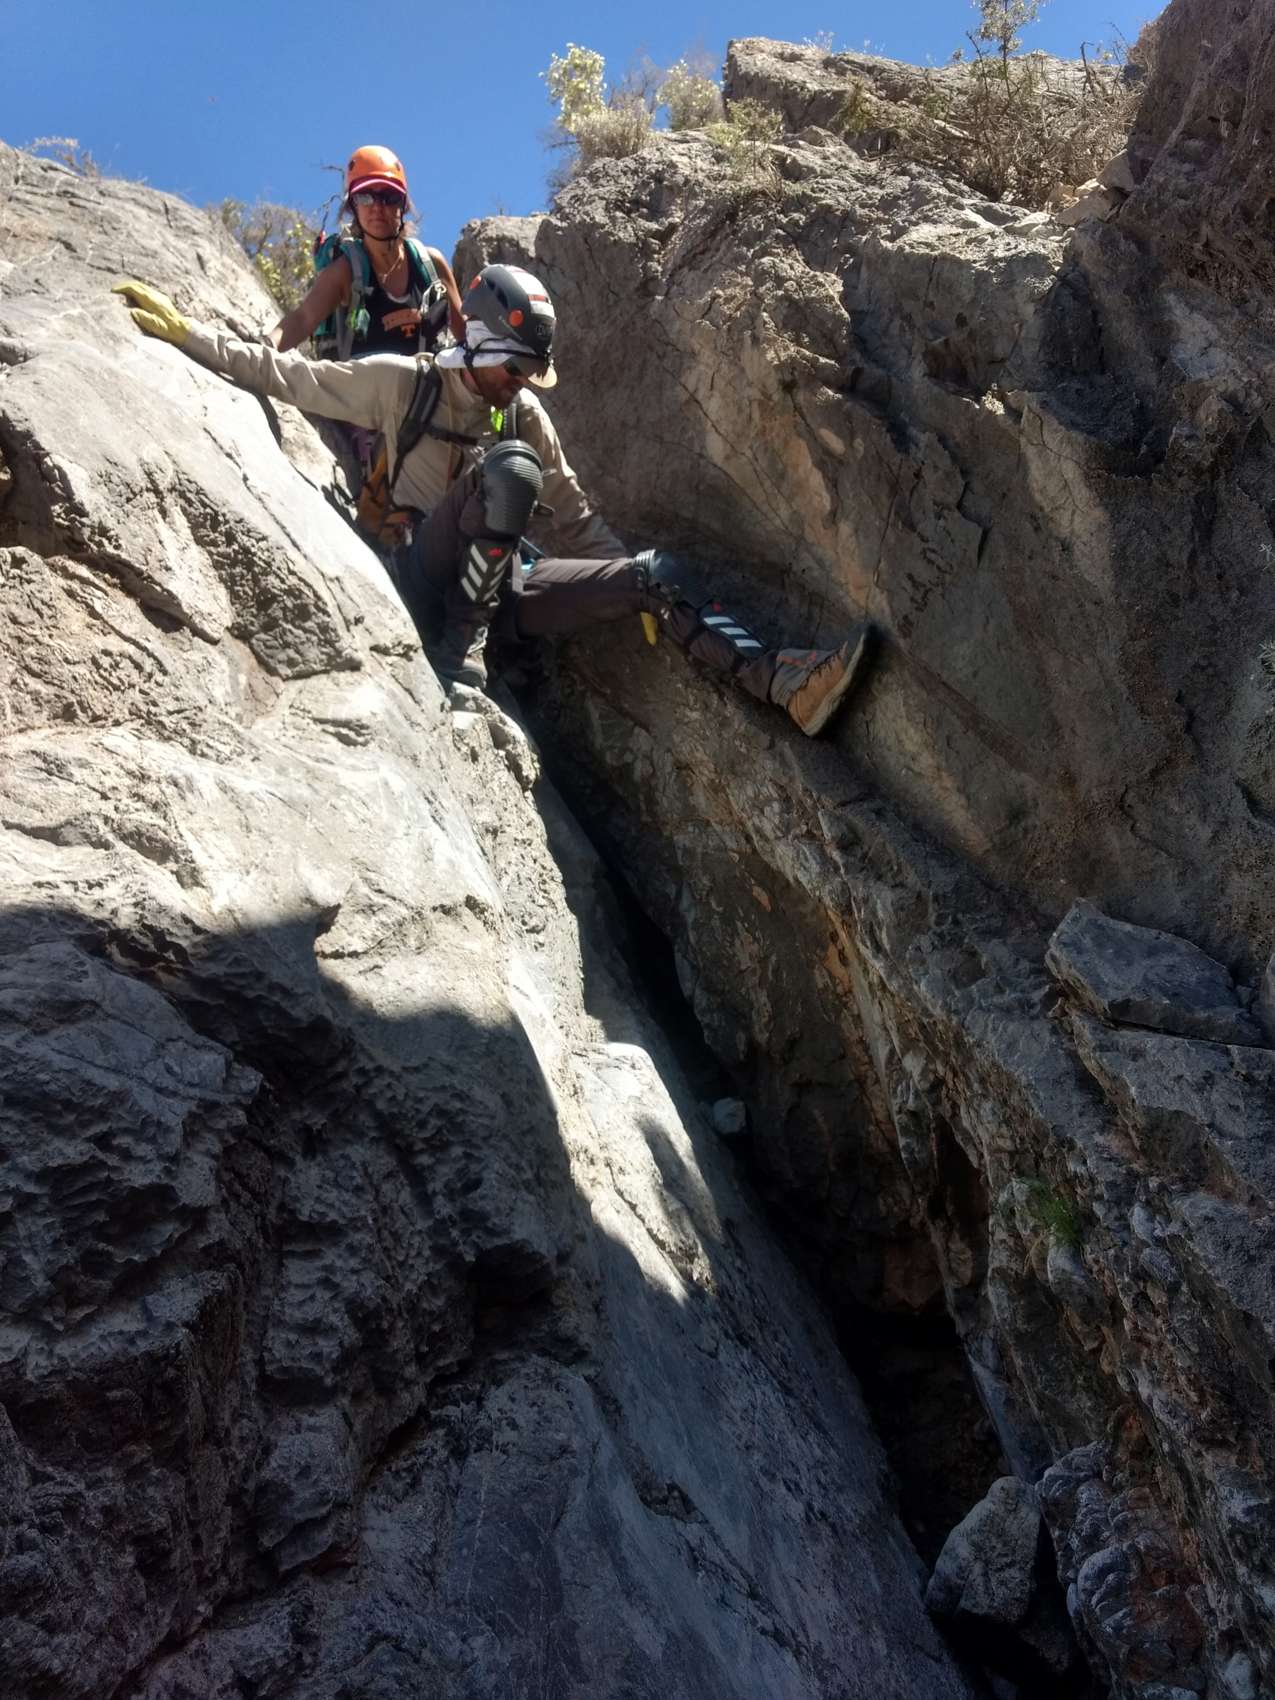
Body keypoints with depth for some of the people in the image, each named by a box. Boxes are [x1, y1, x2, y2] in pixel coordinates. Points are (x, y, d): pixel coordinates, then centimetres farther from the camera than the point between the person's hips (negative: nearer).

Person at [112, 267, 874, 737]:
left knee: (657, 572, -11)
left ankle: (781, 679, -24)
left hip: (502, 587, 5)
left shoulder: (526, 411, 12)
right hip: (431, 581, -5)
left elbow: (574, 512, 13)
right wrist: (185, 330, -3)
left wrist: (636, 582, 3)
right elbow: (287, 374, 0)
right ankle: (461, 656, -33)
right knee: (510, 466, -31)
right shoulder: (404, 382, -1)